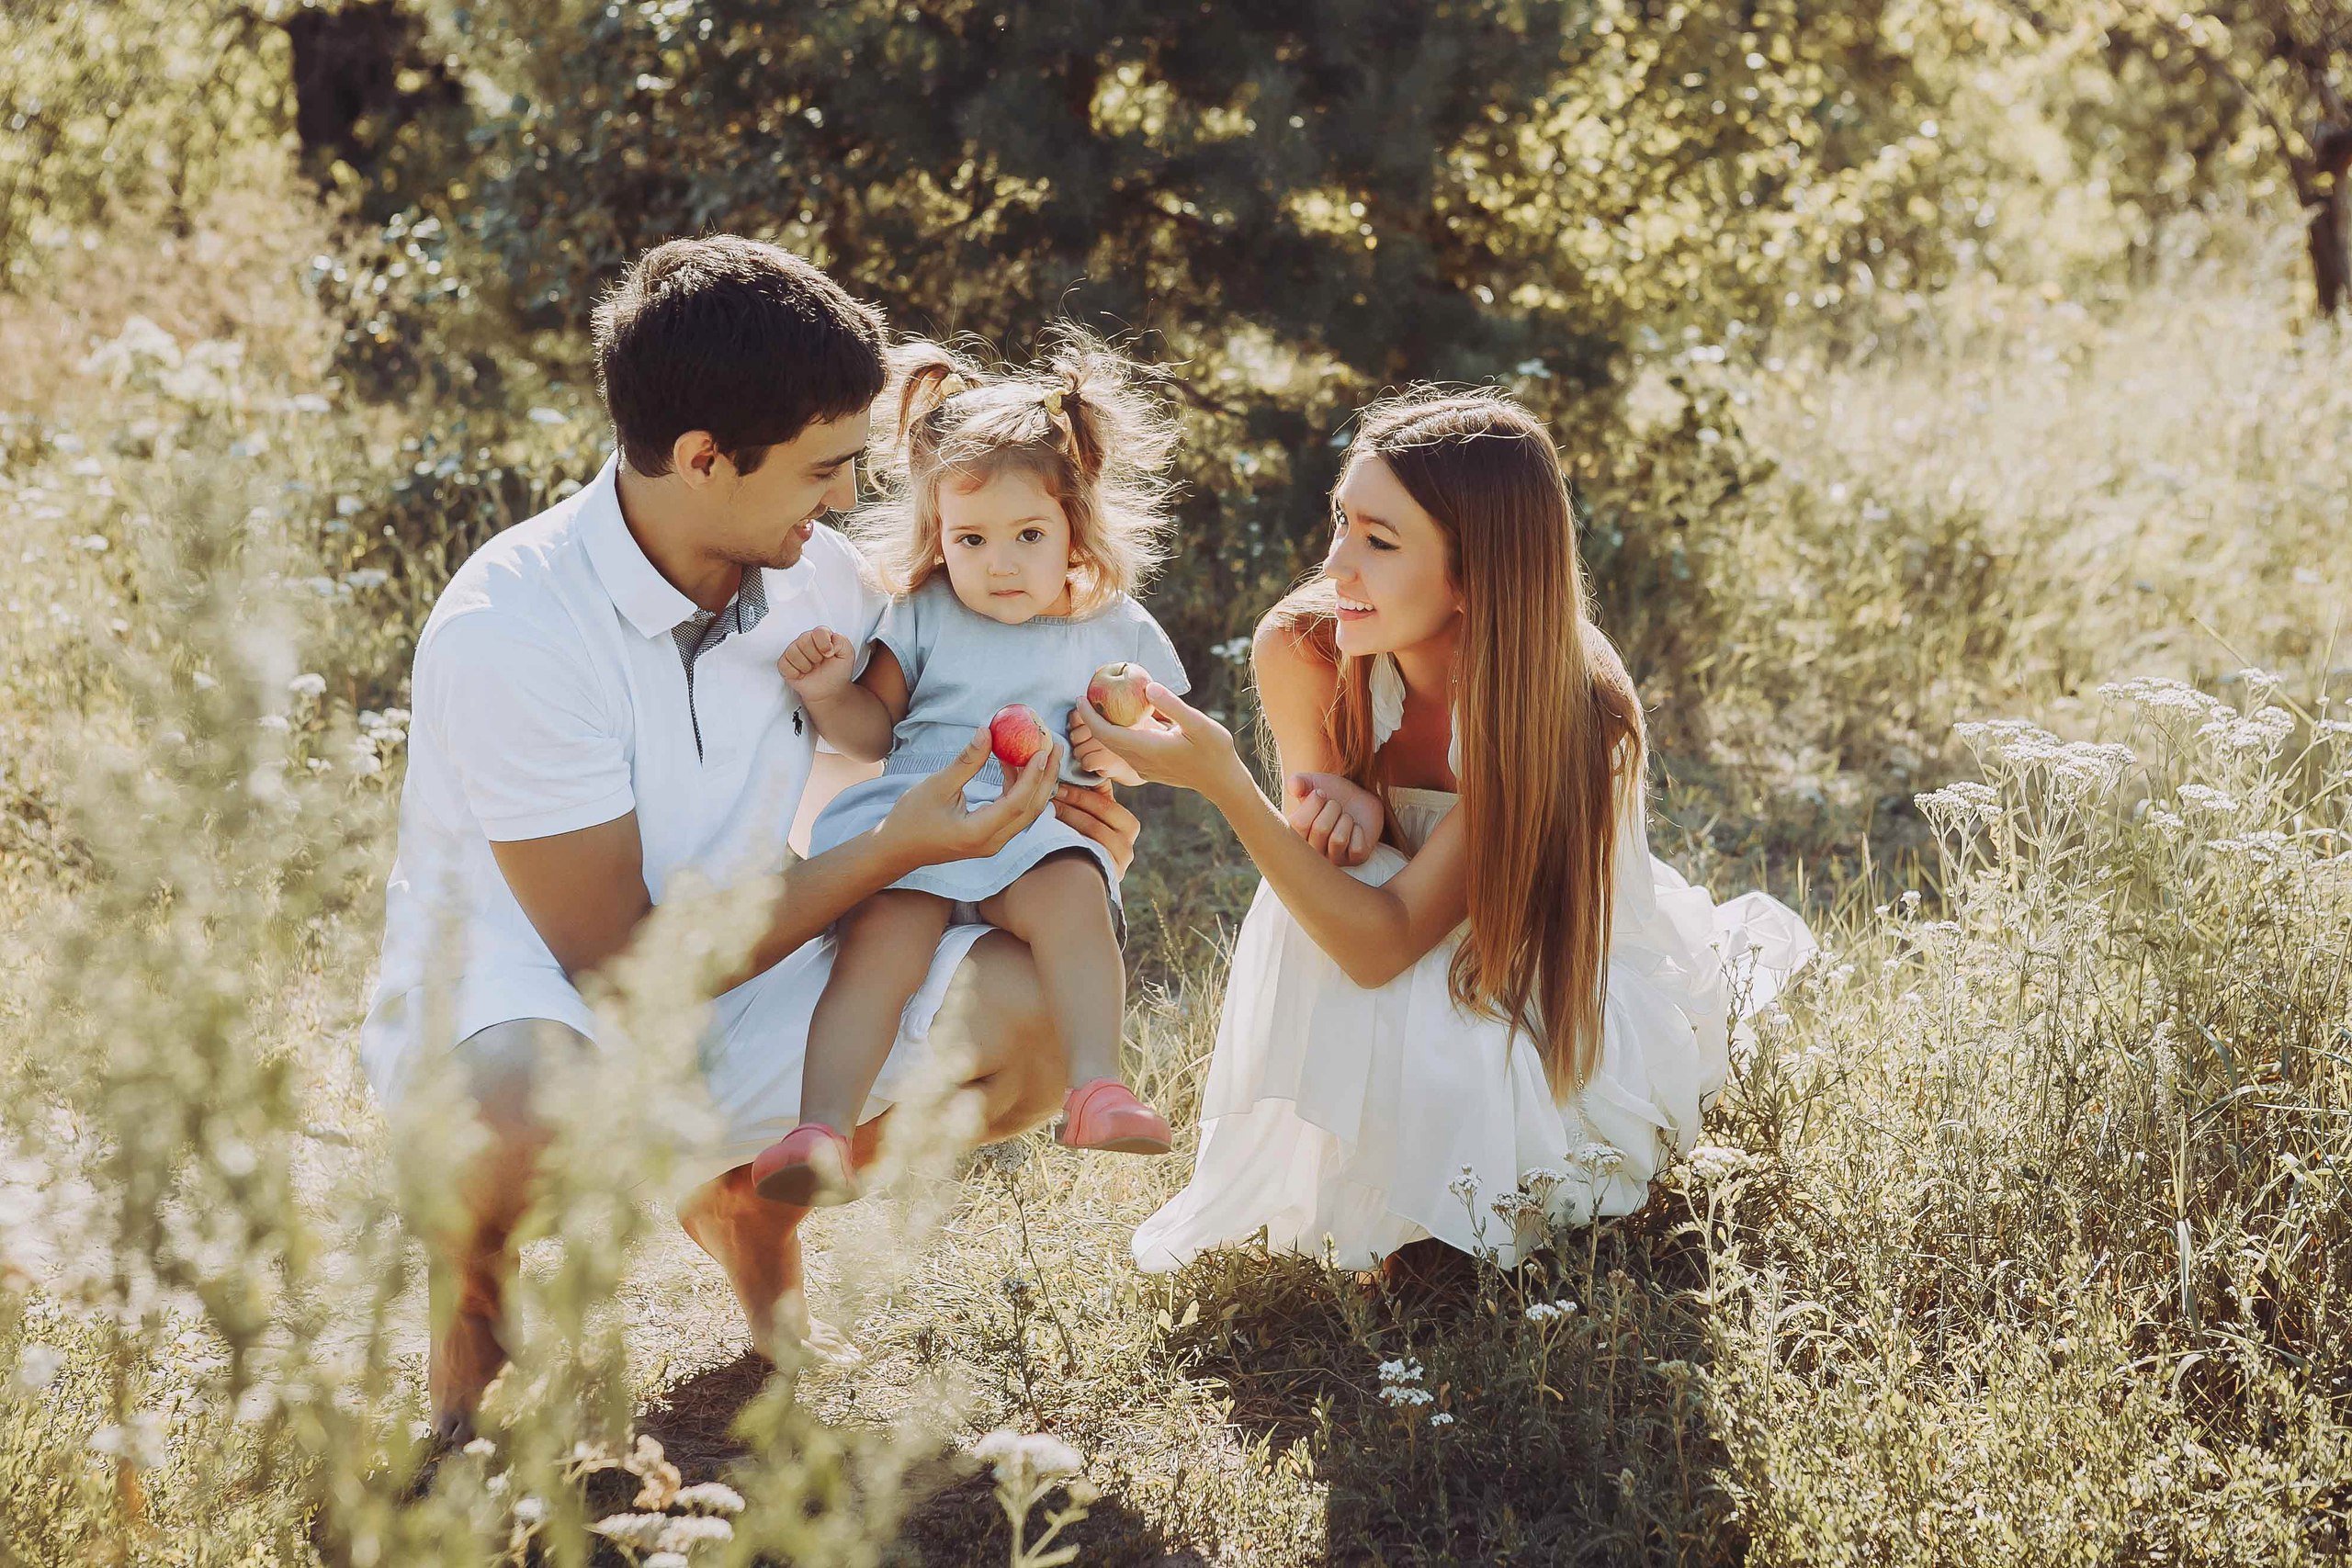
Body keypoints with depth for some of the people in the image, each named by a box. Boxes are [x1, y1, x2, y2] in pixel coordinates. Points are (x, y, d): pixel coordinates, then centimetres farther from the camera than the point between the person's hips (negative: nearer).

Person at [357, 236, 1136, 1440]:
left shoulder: (818, 578, -7)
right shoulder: (506, 631, -26)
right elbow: (627, 965, -23)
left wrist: (1022, 808, -9)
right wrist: (895, 851, -24)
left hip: (738, 983, 6)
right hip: (509, 997, -6)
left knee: (1032, 1008, -18)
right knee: (531, 1113, -43)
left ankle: (751, 1194, 10)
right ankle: (470, 1294, -4)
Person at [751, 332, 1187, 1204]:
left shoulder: (1118, 631, 12)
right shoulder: (925, 618, 14)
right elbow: (874, 728, 17)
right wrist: (829, 695, -4)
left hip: (1041, 832, 0)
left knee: (1071, 893, -35)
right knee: (884, 932, -29)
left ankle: (1097, 1091, -38)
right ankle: (820, 1133, -36)